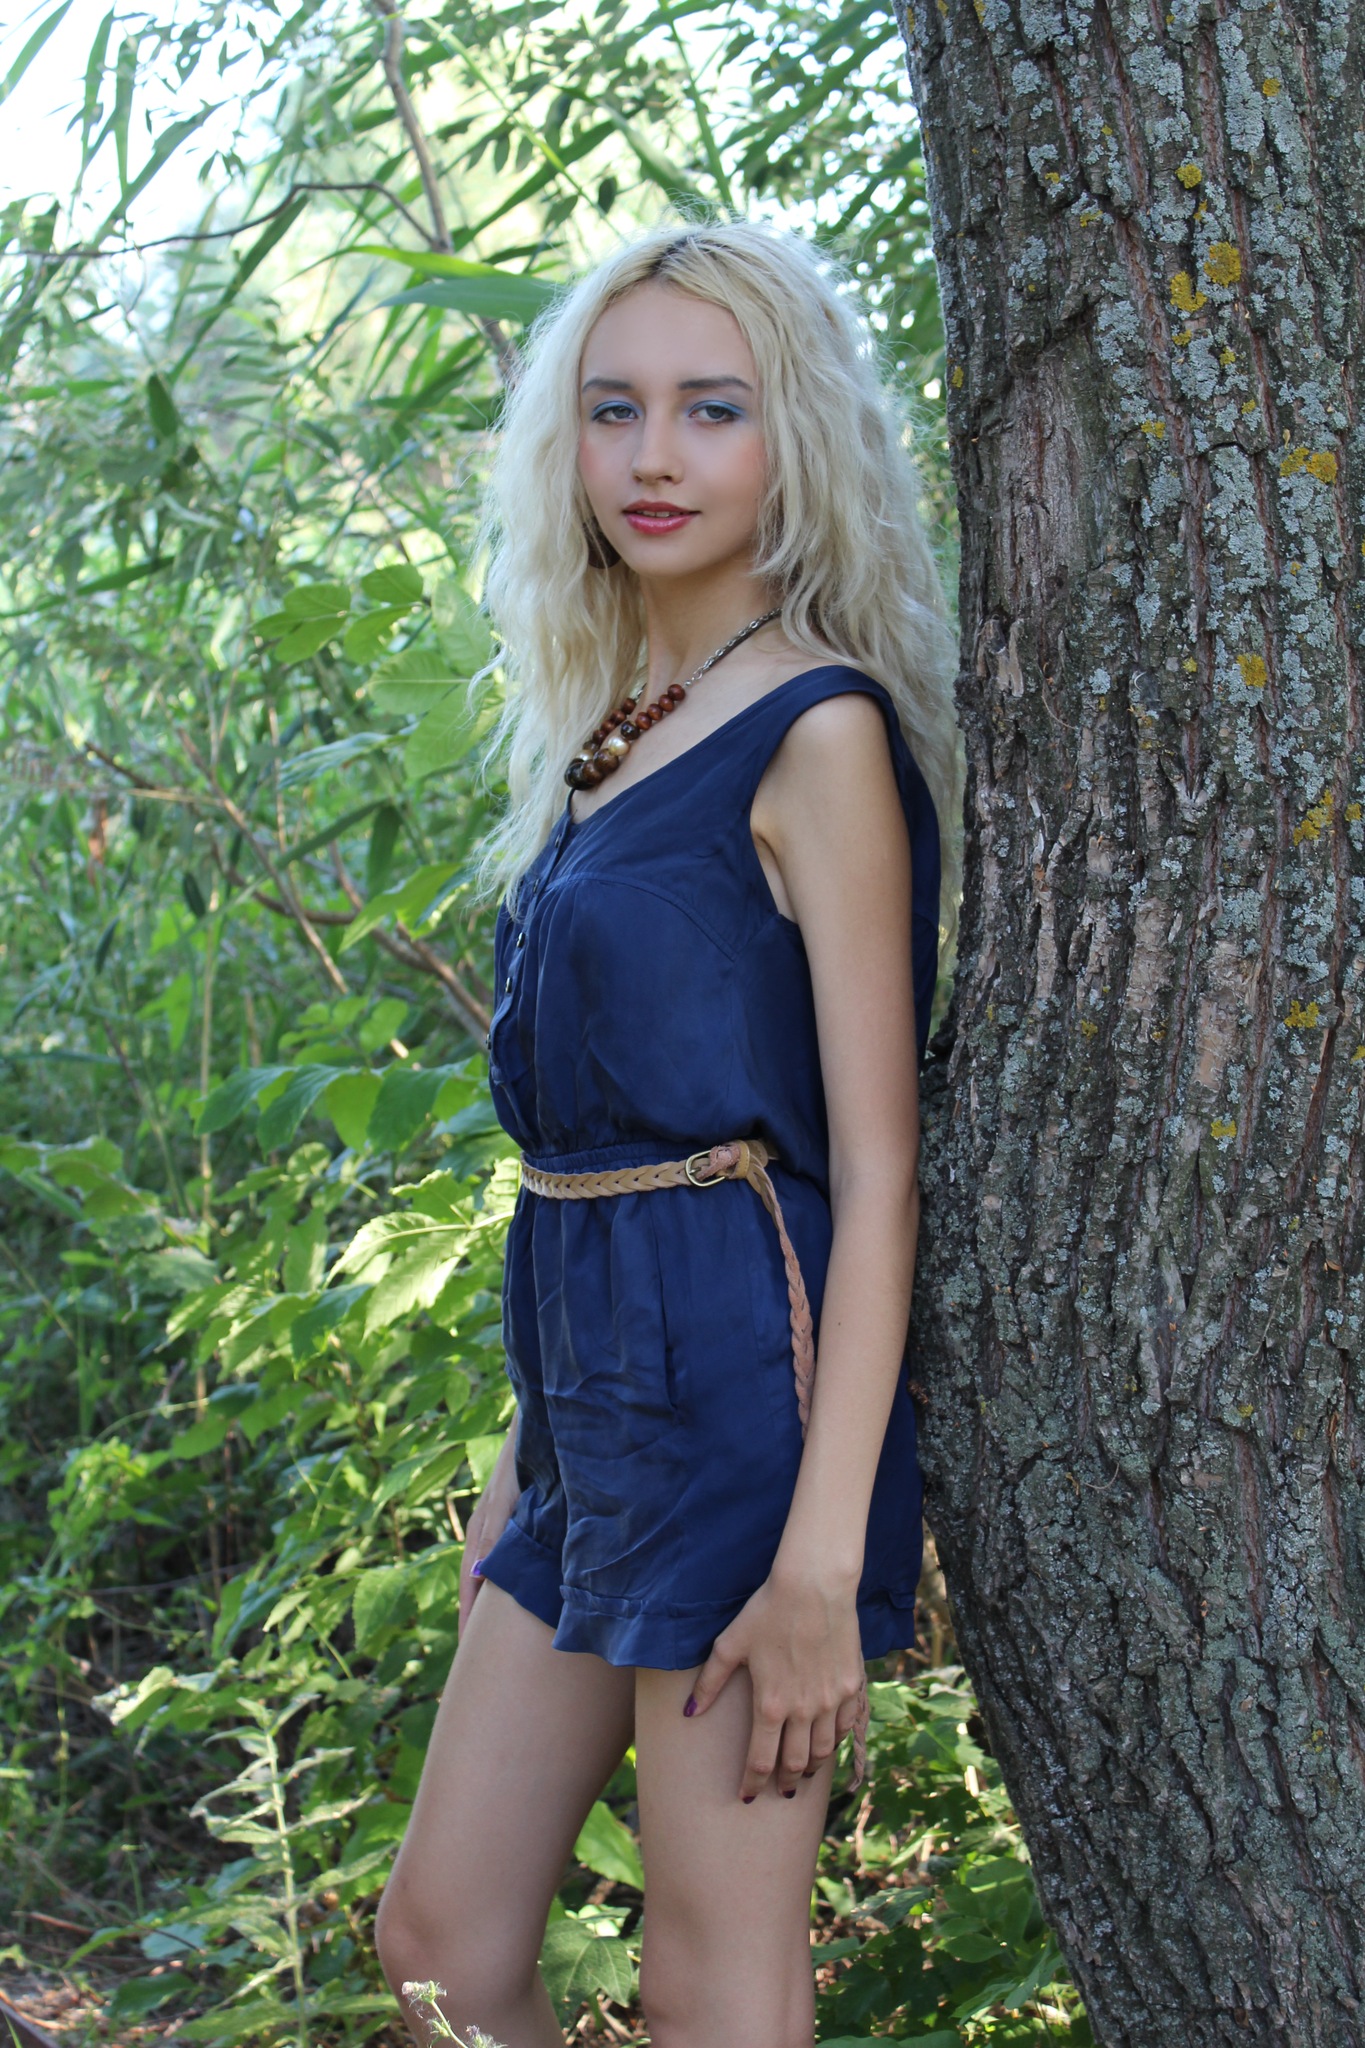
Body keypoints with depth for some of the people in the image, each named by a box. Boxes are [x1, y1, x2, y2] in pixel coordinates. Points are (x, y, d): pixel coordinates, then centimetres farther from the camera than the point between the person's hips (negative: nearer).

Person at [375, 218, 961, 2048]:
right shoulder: (609, 732, 14)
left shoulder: (817, 732, -11)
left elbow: (875, 1165, -15)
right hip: (596, 1367, 9)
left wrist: (823, 1555, -21)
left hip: (744, 1362, -9)